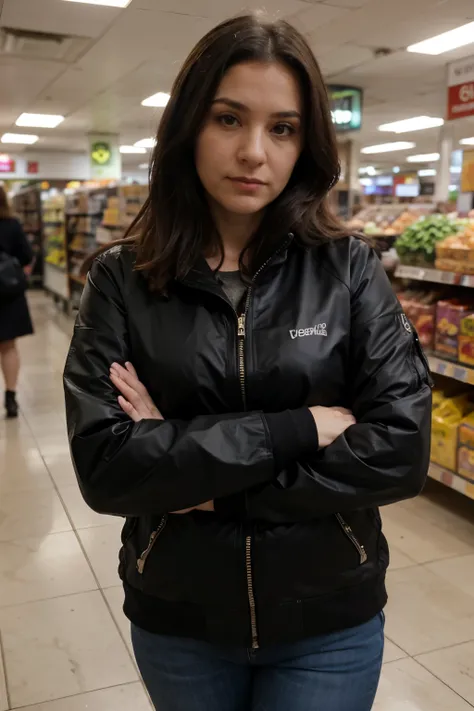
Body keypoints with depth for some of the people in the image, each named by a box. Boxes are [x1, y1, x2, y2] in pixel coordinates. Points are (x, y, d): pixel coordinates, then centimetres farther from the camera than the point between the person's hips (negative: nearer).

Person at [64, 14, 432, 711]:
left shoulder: (349, 268, -9)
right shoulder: (121, 279, -9)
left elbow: (401, 451, -17)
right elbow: (103, 465, -19)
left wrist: (208, 488, -18)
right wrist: (301, 427, -21)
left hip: (329, 624, 0)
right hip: (176, 621, 1)